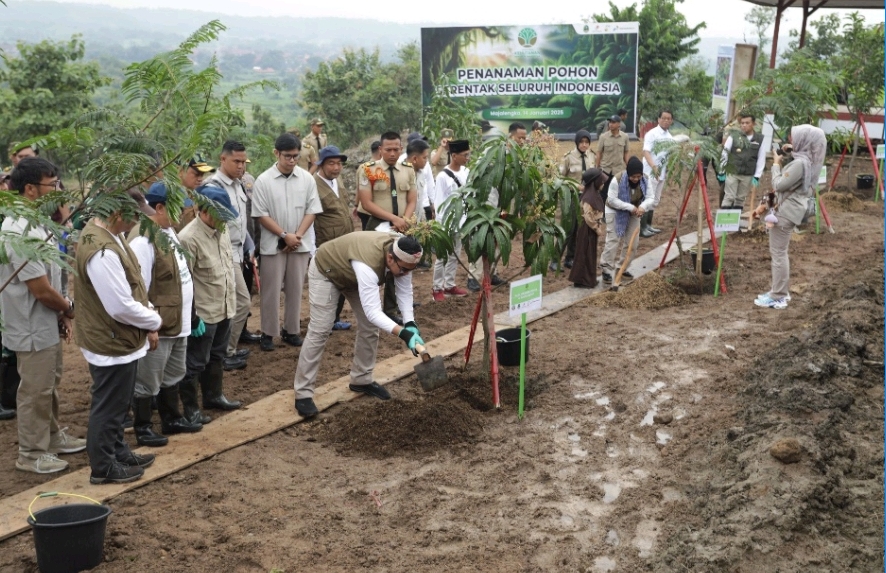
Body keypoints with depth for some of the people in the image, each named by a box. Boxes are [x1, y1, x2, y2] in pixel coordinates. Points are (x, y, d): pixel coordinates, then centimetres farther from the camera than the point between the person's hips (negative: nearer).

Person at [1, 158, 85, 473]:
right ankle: (31, 454, 19)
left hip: (47, 324, 10)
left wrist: (62, 314, 7)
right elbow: (41, 290, -25)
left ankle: (53, 436, 39)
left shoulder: (35, 224, 5)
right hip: (33, 328, -10)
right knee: (35, 392, 4)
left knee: (49, 385, 23)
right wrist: (69, 309, -7)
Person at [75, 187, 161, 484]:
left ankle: (118, 453, 40)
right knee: (108, 406, 7)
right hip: (111, 342, -10)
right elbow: (122, 307, -29)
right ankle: (104, 467, 23)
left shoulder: (107, 232, 2)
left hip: (119, 338, 10)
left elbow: (133, 285, 11)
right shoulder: (102, 252, -31)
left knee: (117, 404, 24)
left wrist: (149, 321, 3)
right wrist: (155, 321, -11)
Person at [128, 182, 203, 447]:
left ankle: (172, 419, 38)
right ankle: (142, 428, 19)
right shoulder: (143, 241, -23)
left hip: (178, 322, 10)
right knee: (148, 381, 5)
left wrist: (191, 313, 20)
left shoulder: (169, 232, 9)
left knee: (172, 375, 23)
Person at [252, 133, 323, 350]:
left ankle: (291, 330, 22)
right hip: (273, 245, -2)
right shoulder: (263, 181, -8)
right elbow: (261, 215, -8)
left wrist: (297, 236, -11)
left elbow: (312, 210, 0)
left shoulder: (307, 178, -1)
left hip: (301, 244, 2)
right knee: (271, 290, 4)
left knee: (295, 289, 10)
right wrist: (285, 235, -13)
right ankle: (268, 333, 14)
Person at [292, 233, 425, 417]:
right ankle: (303, 394, -6)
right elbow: (372, 311, -47)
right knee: (319, 331, -12)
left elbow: (404, 292, -12)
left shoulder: (402, 255, -23)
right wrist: (403, 333, -55)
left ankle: (362, 380, 19)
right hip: (326, 270, -7)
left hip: (353, 273, 8)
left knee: (370, 326, 3)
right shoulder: (368, 263, -45)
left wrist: (410, 324, -26)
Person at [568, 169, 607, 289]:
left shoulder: (594, 194, 7)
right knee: (585, 255, -1)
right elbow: (588, 217, -24)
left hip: (592, 228, 10)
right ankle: (582, 280, 7)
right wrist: (597, 228, -16)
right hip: (587, 229, -10)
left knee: (590, 255, 16)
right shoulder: (589, 197, -23)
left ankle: (588, 279, 24)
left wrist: (600, 227, 12)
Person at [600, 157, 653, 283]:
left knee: (632, 242, 6)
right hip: (615, 212, -5)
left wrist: (643, 206, -35)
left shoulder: (645, 180, -16)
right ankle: (606, 270, -4)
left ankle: (621, 268, 20)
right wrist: (630, 207, -34)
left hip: (633, 213, 5)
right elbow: (612, 200, -28)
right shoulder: (617, 180, -30)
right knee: (613, 241, -11)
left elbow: (650, 197, -13)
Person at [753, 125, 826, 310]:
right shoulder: (805, 160, 11)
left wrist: (776, 164, -6)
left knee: (778, 253, -4)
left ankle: (777, 297, 1)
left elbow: (779, 185, -20)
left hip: (786, 212, -10)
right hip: (787, 209, 10)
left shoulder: (800, 163, -22)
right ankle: (781, 291, 25)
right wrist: (766, 204, 16)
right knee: (780, 252, 17)